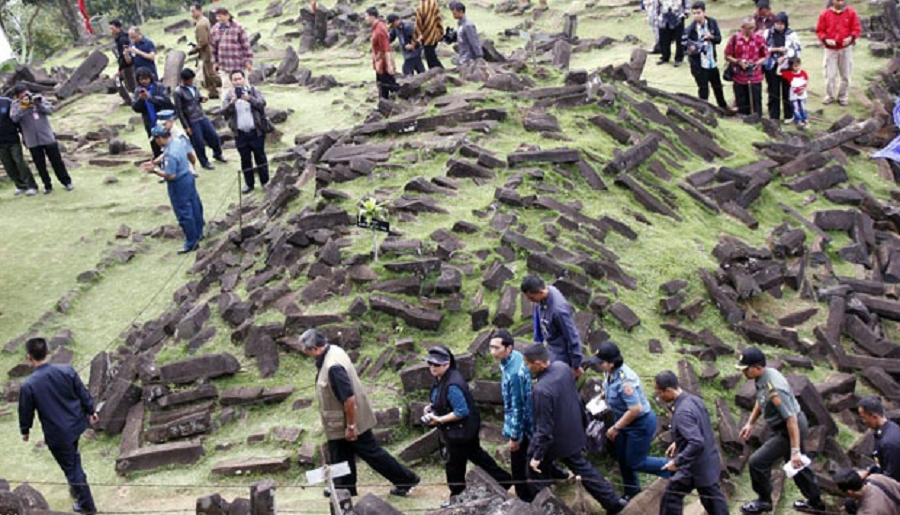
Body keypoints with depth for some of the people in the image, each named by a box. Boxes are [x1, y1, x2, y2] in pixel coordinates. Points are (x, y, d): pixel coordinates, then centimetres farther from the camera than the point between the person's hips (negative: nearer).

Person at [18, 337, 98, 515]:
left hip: (57, 434, -4)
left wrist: (25, 430, 13)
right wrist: (91, 411, 16)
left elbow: (26, 412, -7)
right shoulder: (66, 370, -14)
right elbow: (83, 393, -2)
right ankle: (76, 488, 48)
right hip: (77, 424, 4)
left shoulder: (28, 386, -23)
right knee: (73, 458, 29)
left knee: (71, 467, 11)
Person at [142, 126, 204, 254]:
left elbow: (170, 175, -30)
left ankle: (191, 243, 16)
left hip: (179, 184, -9)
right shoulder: (179, 140, -4)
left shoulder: (169, 154, -32)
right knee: (195, 206, 22)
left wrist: (155, 170, -18)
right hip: (188, 176, 9)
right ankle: (198, 233, 40)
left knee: (184, 214, 4)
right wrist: (155, 162, 9)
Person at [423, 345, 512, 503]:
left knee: (454, 465, 8)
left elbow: (461, 412, -28)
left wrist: (439, 420, -25)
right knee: (476, 454, 25)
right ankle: (504, 479, 39)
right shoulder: (442, 378, -2)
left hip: (460, 431, -10)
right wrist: (432, 407, 0)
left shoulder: (452, 386, -32)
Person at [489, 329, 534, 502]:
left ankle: (526, 499, 24)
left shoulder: (513, 373, -33)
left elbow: (517, 407, -26)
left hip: (521, 424, -9)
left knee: (519, 467, 8)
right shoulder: (516, 356, -4)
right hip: (527, 420, 9)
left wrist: (515, 436, -17)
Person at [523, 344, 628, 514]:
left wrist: (537, 456, -17)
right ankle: (612, 501, 34)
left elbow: (544, 429, -28)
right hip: (572, 432, 8)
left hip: (554, 440, -8)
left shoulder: (541, 390, -36)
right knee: (581, 466, 26)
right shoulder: (562, 367, -12)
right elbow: (575, 396, 7)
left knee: (536, 471, 17)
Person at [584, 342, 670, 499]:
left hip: (641, 424, -9)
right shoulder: (611, 372, -10)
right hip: (624, 421, 9)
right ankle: (631, 492, 41)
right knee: (622, 459, 20)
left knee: (635, 462, 6)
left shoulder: (625, 381, -36)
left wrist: (615, 428, -25)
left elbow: (635, 409, -34)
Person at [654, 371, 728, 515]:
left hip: (695, 467, -9)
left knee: (671, 496, 7)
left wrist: (677, 462, -28)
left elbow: (697, 443, -37)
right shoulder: (694, 399, 1)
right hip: (709, 461, 9)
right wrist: (678, 443, 18)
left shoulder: (682, 412, -29)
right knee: (712, 497, 20)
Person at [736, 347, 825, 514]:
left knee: (757, 462, -6)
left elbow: (791, 419, -32)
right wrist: (750, 423, 14)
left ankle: (764, 501, 16)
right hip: (785, 426, 10)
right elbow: (760, 401, 15)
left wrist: (795, 451, -30)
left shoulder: (774, 389, -34)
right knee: (797, 464, 26)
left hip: (791, 429, -10)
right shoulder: (763, 377, -5)